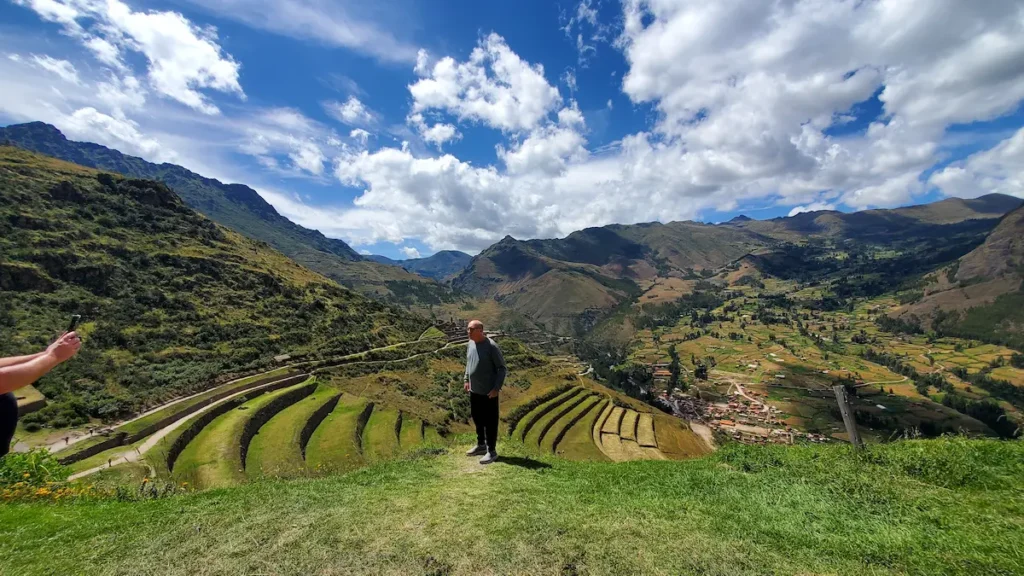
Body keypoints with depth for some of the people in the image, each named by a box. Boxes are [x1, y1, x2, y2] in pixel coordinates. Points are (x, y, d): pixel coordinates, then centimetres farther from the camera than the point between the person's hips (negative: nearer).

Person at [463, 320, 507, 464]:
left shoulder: (491, 346, -19)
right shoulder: (469, 344, 3)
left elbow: (502, 368, -15)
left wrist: (497, 388, -18)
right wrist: (466, 380, 13)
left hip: (488, 392, -7)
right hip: (474, 391, 7)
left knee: (490, 421, 5)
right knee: (477, 418, 20)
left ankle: (491, 451, 19)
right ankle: (481, 445, 39)